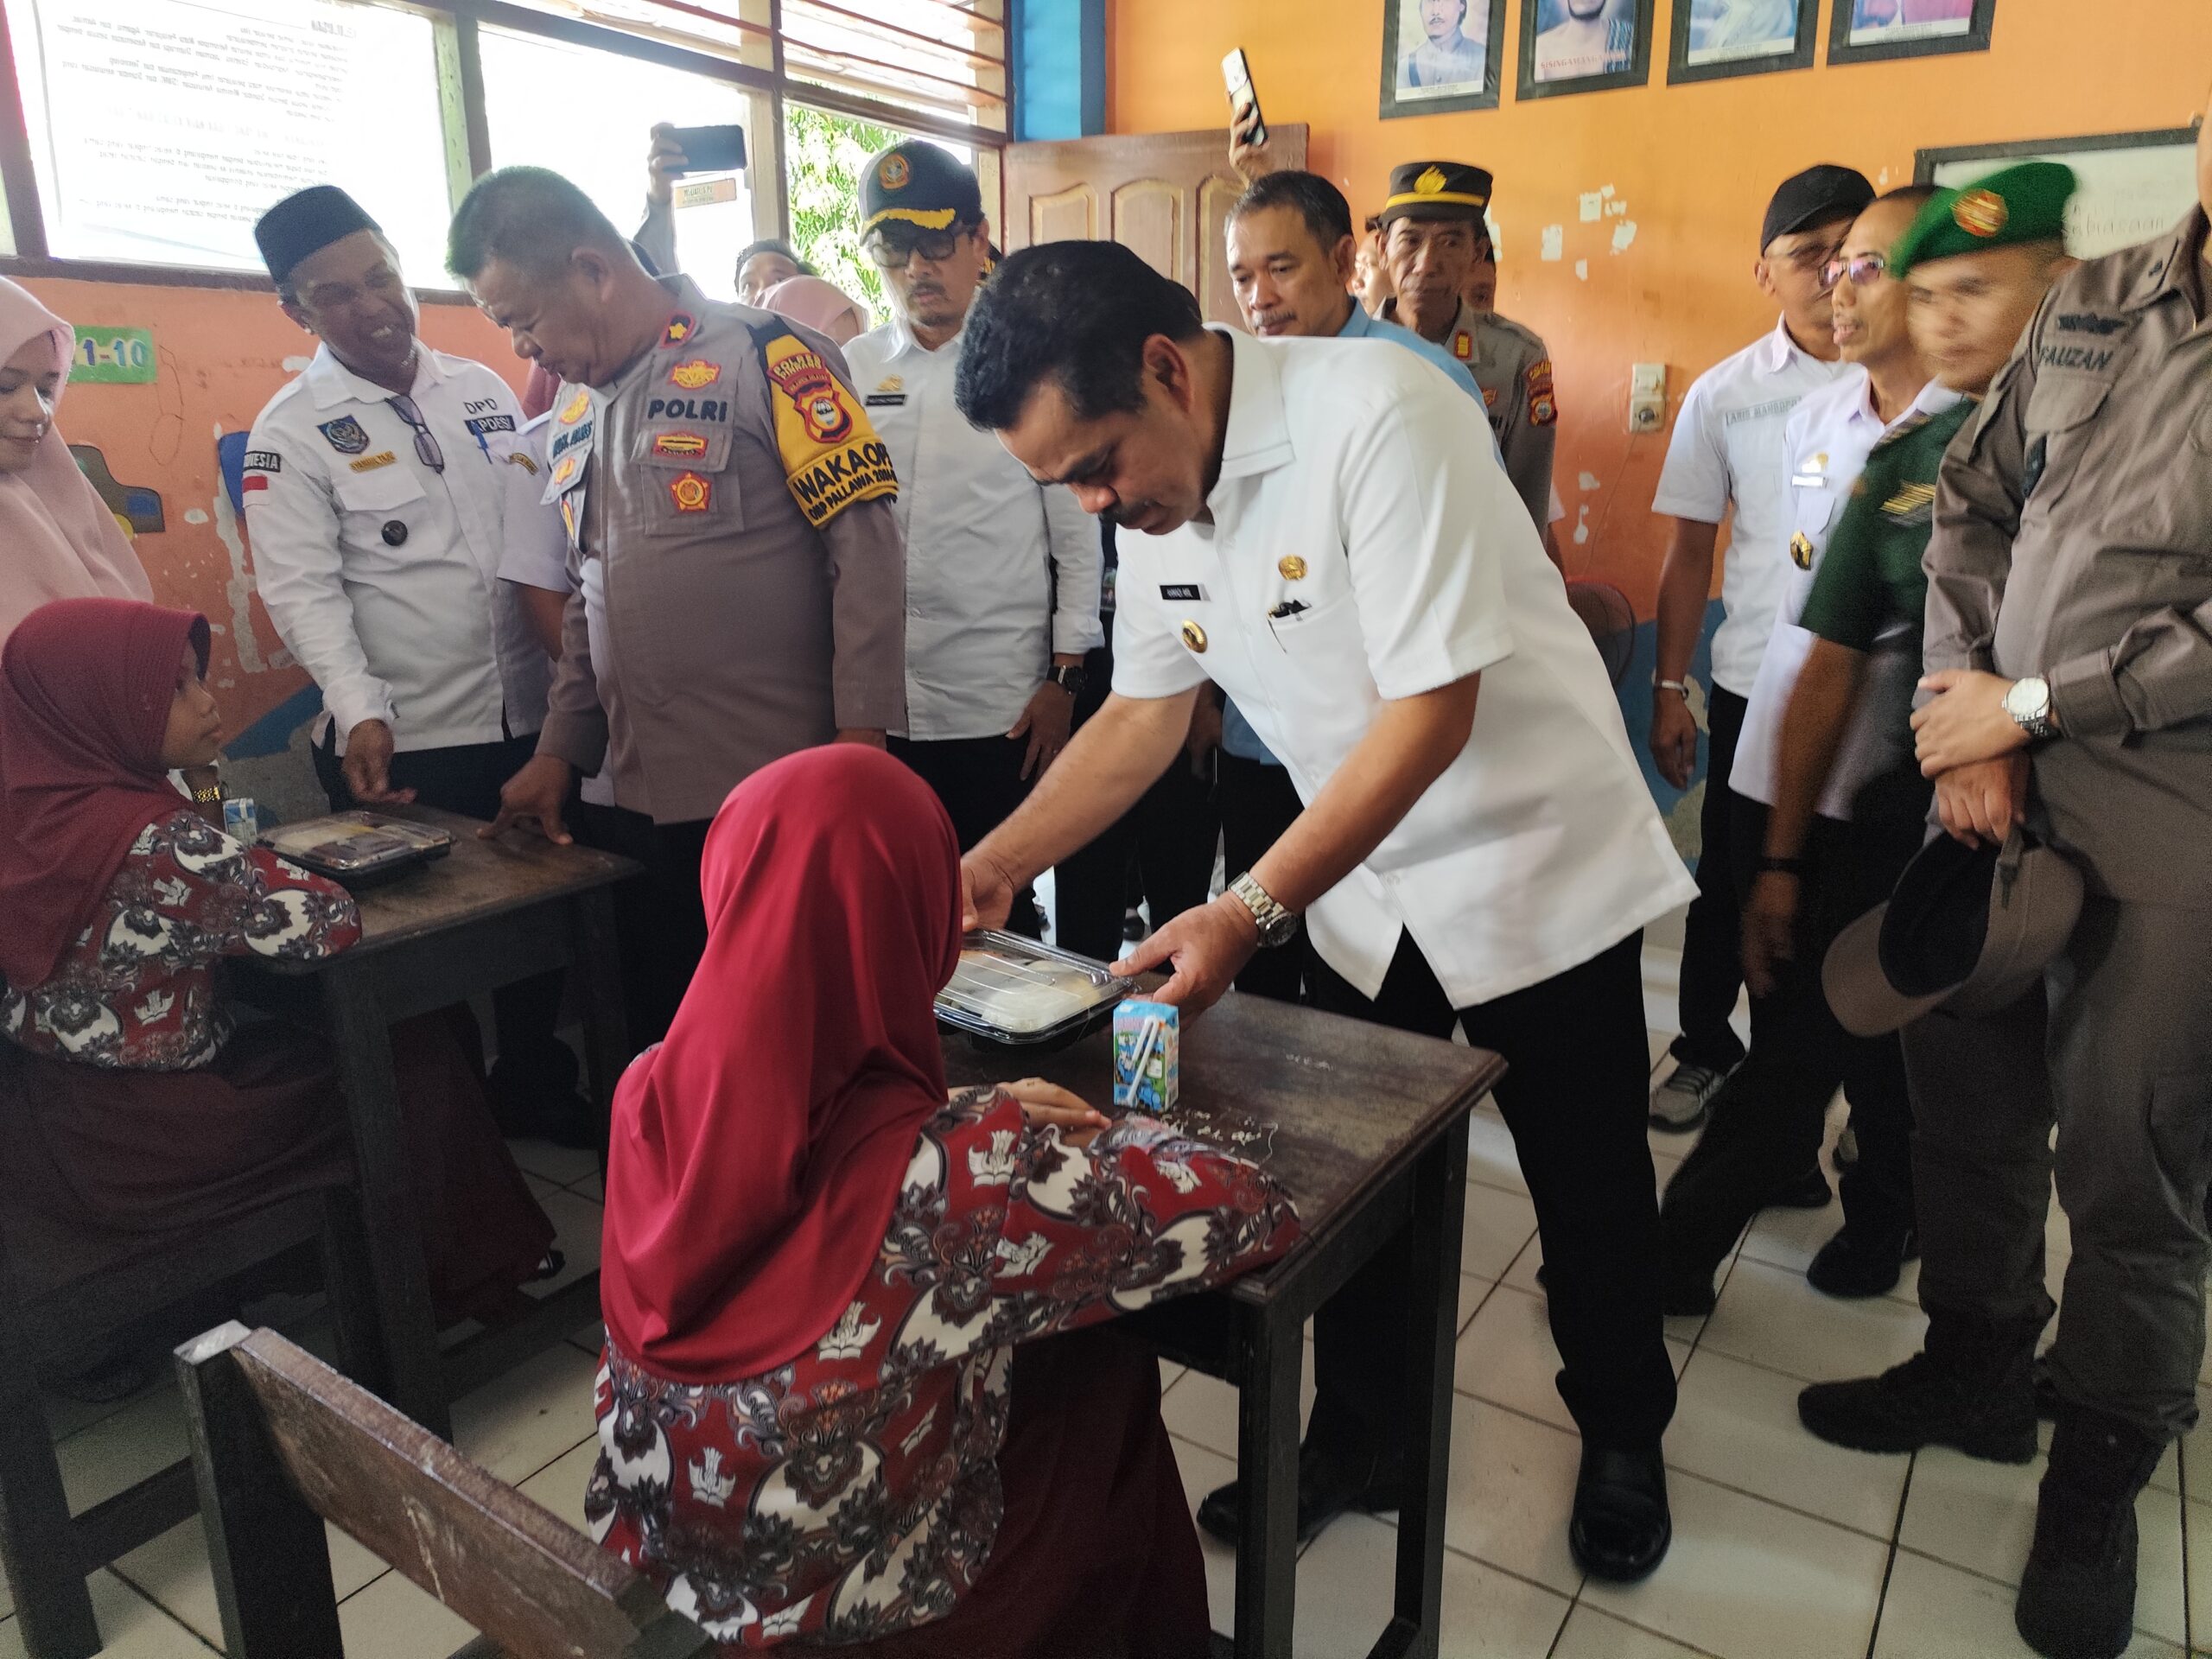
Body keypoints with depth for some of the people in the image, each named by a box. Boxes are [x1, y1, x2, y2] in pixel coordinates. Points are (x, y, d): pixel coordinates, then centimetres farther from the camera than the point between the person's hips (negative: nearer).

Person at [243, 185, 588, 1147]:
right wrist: (361, 712, -26)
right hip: (405, 747, -4)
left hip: (528, 719, 5)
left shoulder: (481, 390, 9)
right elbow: (302, 590, -12)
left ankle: (536, 1087, 37)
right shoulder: (292, 433, -4)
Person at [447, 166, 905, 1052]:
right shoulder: (576, 416, 16)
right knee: (660, 1051, 15)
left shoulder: (764, 357, -7)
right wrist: (558, 753, 18)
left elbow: (865, 547, -12)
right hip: (644, 803, 7)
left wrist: (859, 742, -16)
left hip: (780, 795, -7)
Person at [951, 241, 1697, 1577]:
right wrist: (997, 863, -7)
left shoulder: (1378, 416, -27)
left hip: (1535, 865, -5)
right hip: (1363, 886, 6)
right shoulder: (1153, 479, -4)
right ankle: (1358, 1442, 38)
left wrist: (1250, 913, -31)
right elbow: (1145, 713, 4)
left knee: (1589, 1190, 12)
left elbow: (1431, 713, -28)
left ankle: (1623, 1440, 39)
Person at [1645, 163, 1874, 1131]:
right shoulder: (1724, 395, 3)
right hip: (1754, 686, 1)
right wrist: (1668, 688, 3)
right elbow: (1690, 552, 5)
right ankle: (1705, 1051, 32)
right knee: (1730, 881, 12)